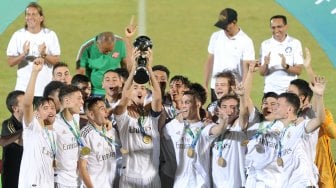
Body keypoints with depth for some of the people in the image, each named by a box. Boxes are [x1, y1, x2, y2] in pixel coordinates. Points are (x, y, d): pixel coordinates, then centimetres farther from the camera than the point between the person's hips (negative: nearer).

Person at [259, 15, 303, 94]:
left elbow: (299, 71, -3)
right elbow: (262, 73, 4)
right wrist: (265, 65, -18)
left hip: (290, 91, -1)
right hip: (270, 91, 1)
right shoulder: (265, 45, 5)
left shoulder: (295, 43, 1)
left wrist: (286, 66, -21)